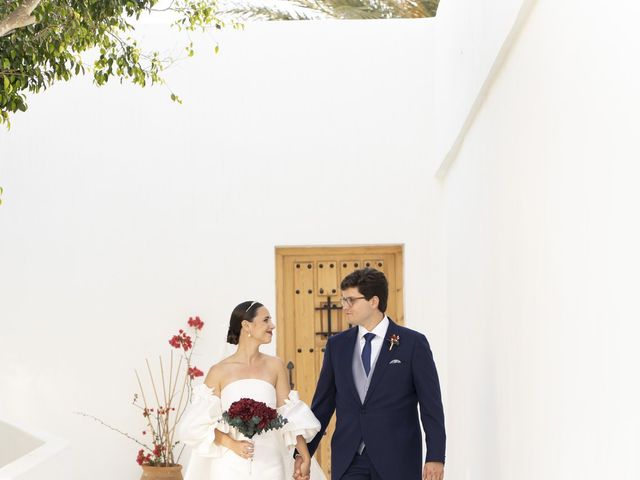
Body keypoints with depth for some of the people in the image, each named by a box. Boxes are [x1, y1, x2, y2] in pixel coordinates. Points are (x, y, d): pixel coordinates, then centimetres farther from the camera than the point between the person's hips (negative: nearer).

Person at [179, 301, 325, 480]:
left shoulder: (275, 366, 5)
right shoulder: (219, 371, -1)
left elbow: (289, 417, 4)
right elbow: (199, 424, 0)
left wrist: (305, 458, -2)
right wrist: (231, 444, -13)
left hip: (269, 466, 2)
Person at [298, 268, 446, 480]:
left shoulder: (413, 343, -3)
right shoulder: (337, 345, 8)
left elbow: (431, 406, -4)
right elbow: (322, 404, 11)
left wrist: (435, 457, -10)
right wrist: (304, 451, 8)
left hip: (396, 461, -3)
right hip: (348, 462, 3)